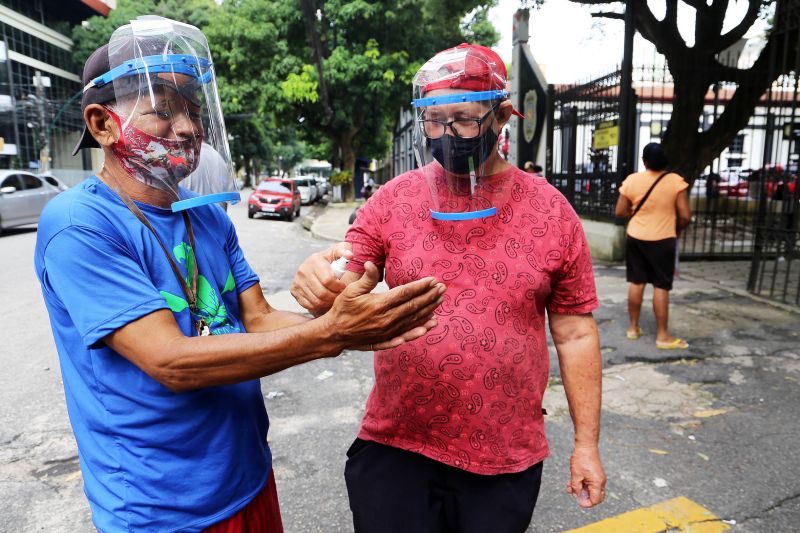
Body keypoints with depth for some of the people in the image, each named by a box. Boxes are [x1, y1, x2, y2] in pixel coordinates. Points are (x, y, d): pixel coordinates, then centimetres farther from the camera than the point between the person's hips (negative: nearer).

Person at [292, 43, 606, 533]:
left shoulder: (552, 211, -3)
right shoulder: (394, 198, -3)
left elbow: (576, 334, 2)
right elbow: (341, 291, -2)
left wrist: (587, 442, 3)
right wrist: (320, 282, -26)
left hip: (507, 460, 1)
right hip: (394, 446, 0)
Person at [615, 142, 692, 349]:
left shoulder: (632, 180, -4)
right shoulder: (676, 181, -10)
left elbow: (620, 212, 2)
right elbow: (685, 216, -10)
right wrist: (676, 228, 10)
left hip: (636, 238, 3)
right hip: (663, 240, -3)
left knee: (636, 282, 12)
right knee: (661, 286, 2)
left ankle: (633, 327, 21)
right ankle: (662, 335, 8)